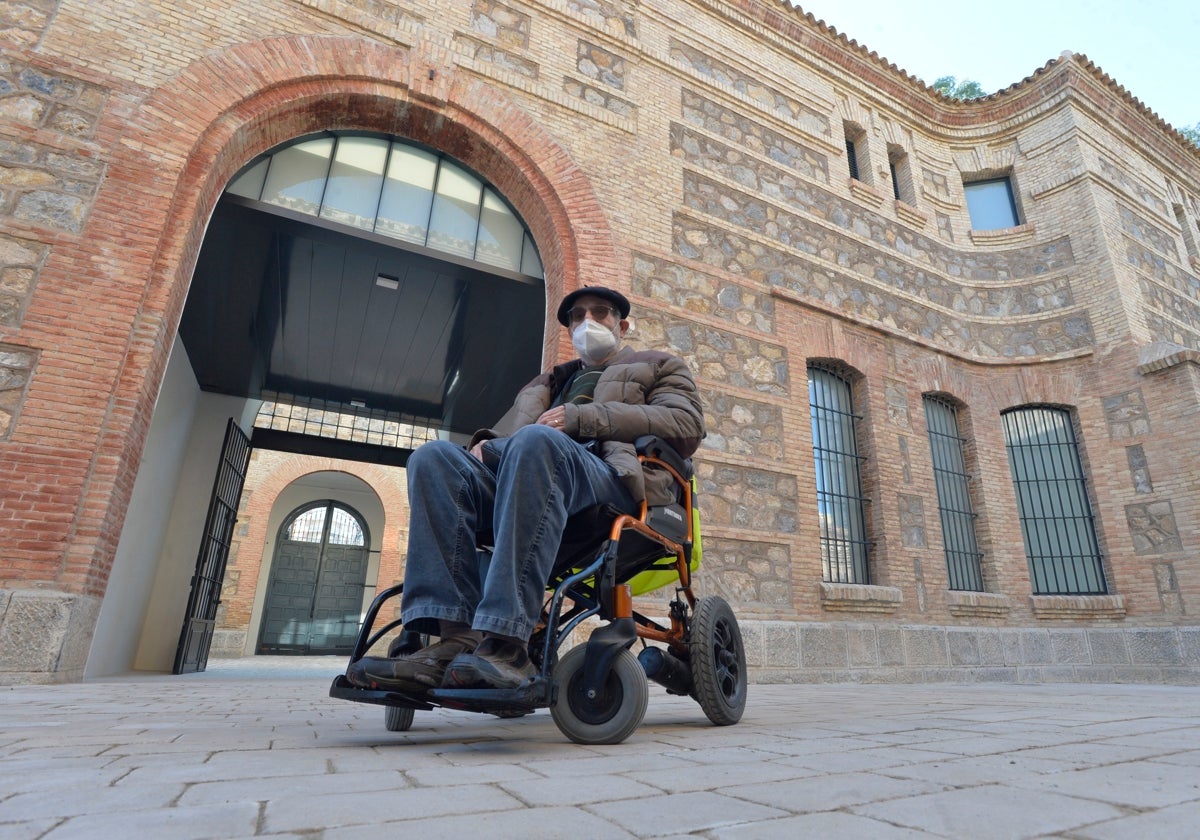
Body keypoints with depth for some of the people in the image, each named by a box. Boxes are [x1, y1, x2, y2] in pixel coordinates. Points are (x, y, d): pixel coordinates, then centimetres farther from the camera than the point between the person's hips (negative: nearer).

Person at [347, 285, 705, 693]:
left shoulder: (660, 366, 25)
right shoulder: (551, 380, 39)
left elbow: (686, 426, 3)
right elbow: (514, 426, 28)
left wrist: (584, 417, -6)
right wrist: (489, 442, 1)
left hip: (614, 478, -5)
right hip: (536, 470, 5)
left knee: (536, 440, -35)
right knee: (434, 456, -19)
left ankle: (506, 644, -40)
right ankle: (456, 638, -32)